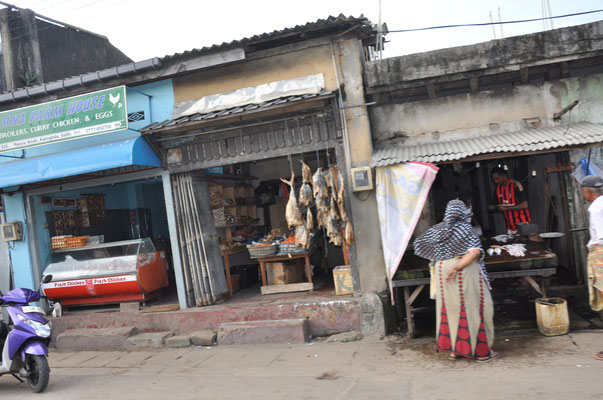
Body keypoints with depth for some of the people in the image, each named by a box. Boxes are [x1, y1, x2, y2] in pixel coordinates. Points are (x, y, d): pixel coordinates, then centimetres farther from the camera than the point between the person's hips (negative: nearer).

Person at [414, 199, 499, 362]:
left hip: (442, 272, 5)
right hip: (466, 272, -4)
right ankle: (481, 351, 11)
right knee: (472, 308, 4)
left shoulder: (437, 230, 5)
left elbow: (419, 244, 16)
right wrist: (457, 267, -20)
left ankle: (453, 348, 19)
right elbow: (475, 252, -19)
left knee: (450, 308, 13)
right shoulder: (464, 228, -7)